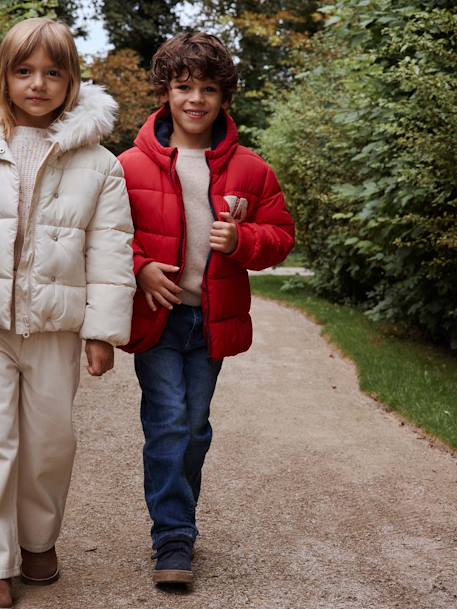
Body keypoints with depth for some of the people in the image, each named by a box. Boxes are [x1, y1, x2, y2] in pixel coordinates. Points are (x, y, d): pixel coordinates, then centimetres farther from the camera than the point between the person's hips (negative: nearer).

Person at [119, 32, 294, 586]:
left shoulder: (249, 169, 2)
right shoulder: (132, 165, -3)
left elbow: (280, 235, 7)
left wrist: (240, 239, -14)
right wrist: (140, 268, -13)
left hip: (213, 319, 3)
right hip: (155, 313, -2)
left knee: (195, 427, 11)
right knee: (167, 422, -9)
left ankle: (178, 526, 27)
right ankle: (173, 541, 0)